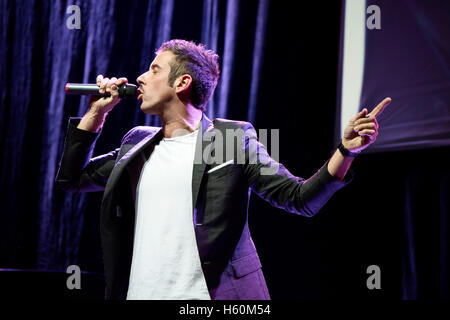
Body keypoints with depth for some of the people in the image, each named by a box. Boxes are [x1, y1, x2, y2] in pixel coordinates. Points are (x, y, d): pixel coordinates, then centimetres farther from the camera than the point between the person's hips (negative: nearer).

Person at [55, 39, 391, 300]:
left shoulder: (234, 138, 2)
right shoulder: (136, 144, 16)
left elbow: (299, 198, -2)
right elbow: (72, 178, 23)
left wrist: (346, 151, -16)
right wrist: (96, 113, 15)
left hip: (213, 294, -4)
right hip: (140, 293, 4)